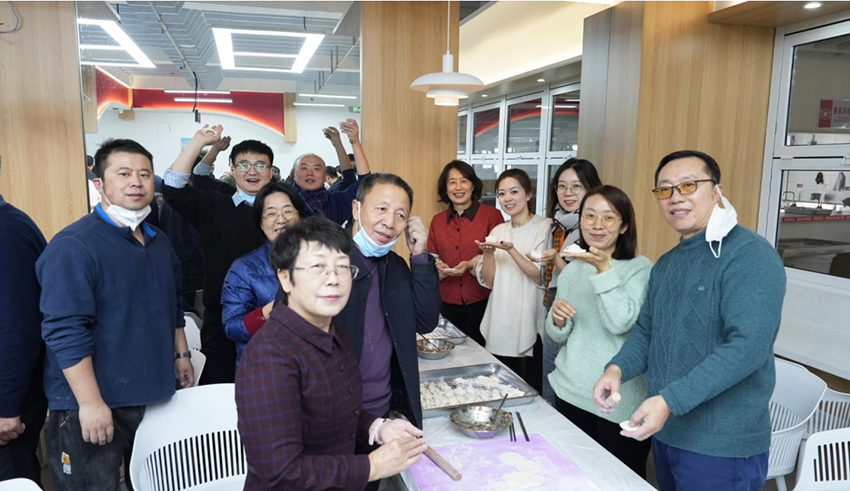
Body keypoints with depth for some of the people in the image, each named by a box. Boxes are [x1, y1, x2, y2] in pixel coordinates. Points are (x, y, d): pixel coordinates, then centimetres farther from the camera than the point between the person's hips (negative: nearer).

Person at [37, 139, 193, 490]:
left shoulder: (159, 241, 8)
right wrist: (90, 403, -22)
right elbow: (65, 332, -21)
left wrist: (181, 355, 15)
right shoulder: (73, 246, -17)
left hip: (155, 396, 7)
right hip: (91, 406, -7)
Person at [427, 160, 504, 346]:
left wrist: (472, 265, -22)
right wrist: (438, 267, -10)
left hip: (482, 304, -3)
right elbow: (431, 258, 12)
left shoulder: (492, 215, -5)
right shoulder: (437, 220, 8)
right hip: (448, 304, 4)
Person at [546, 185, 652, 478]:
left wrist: (604, 269, -27)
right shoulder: (572, 269, 7)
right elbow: (558, 336, 9)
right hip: (571, 393, 5)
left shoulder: (641, 268, -8)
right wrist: (558, 319, -12)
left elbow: (620, 323, -23)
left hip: (620, 401, -4)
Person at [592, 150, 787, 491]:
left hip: (722, 446, -7)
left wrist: (669, 400, -30)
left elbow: (748, 346, -26)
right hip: (664, 432, 7)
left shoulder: (751, 256, -16)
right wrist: (617, 368, -8)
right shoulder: (665, 264, 10)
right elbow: (646, 331, 12)